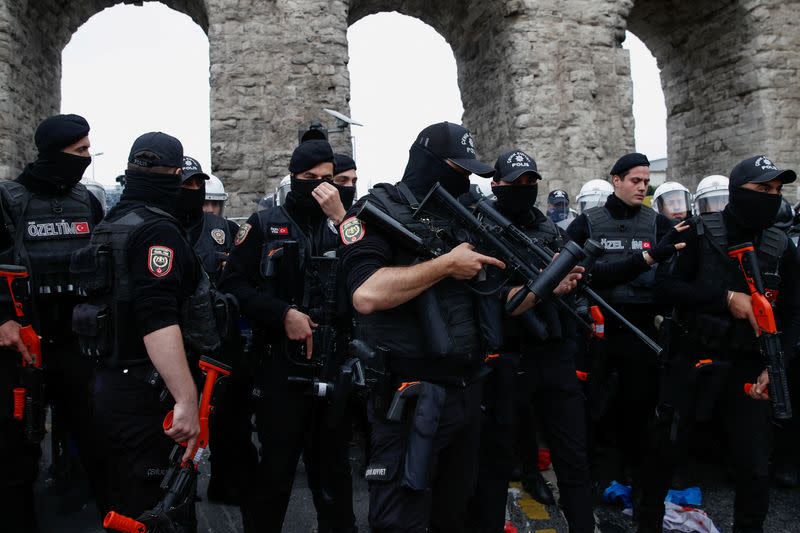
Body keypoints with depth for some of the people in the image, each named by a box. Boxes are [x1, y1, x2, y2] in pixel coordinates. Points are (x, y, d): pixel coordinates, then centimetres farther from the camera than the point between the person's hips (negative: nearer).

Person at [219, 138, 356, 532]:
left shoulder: (343, 224, 7)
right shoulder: (265, 225, 3)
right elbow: (233, 283, -3)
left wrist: (341, 218, -14)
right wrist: (284, 313, -14)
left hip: (336, 367, 3)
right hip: (281, 367, -2)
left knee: (335, 467, 18)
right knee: (275, 470, 8)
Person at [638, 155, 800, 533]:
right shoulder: (701, 234, -6)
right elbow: (665, 286, -12)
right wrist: (726, 297, -20)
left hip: (747, 365, 2)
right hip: (692, 357, -2)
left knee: (754, 465, 4)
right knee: (665, 446, 7)